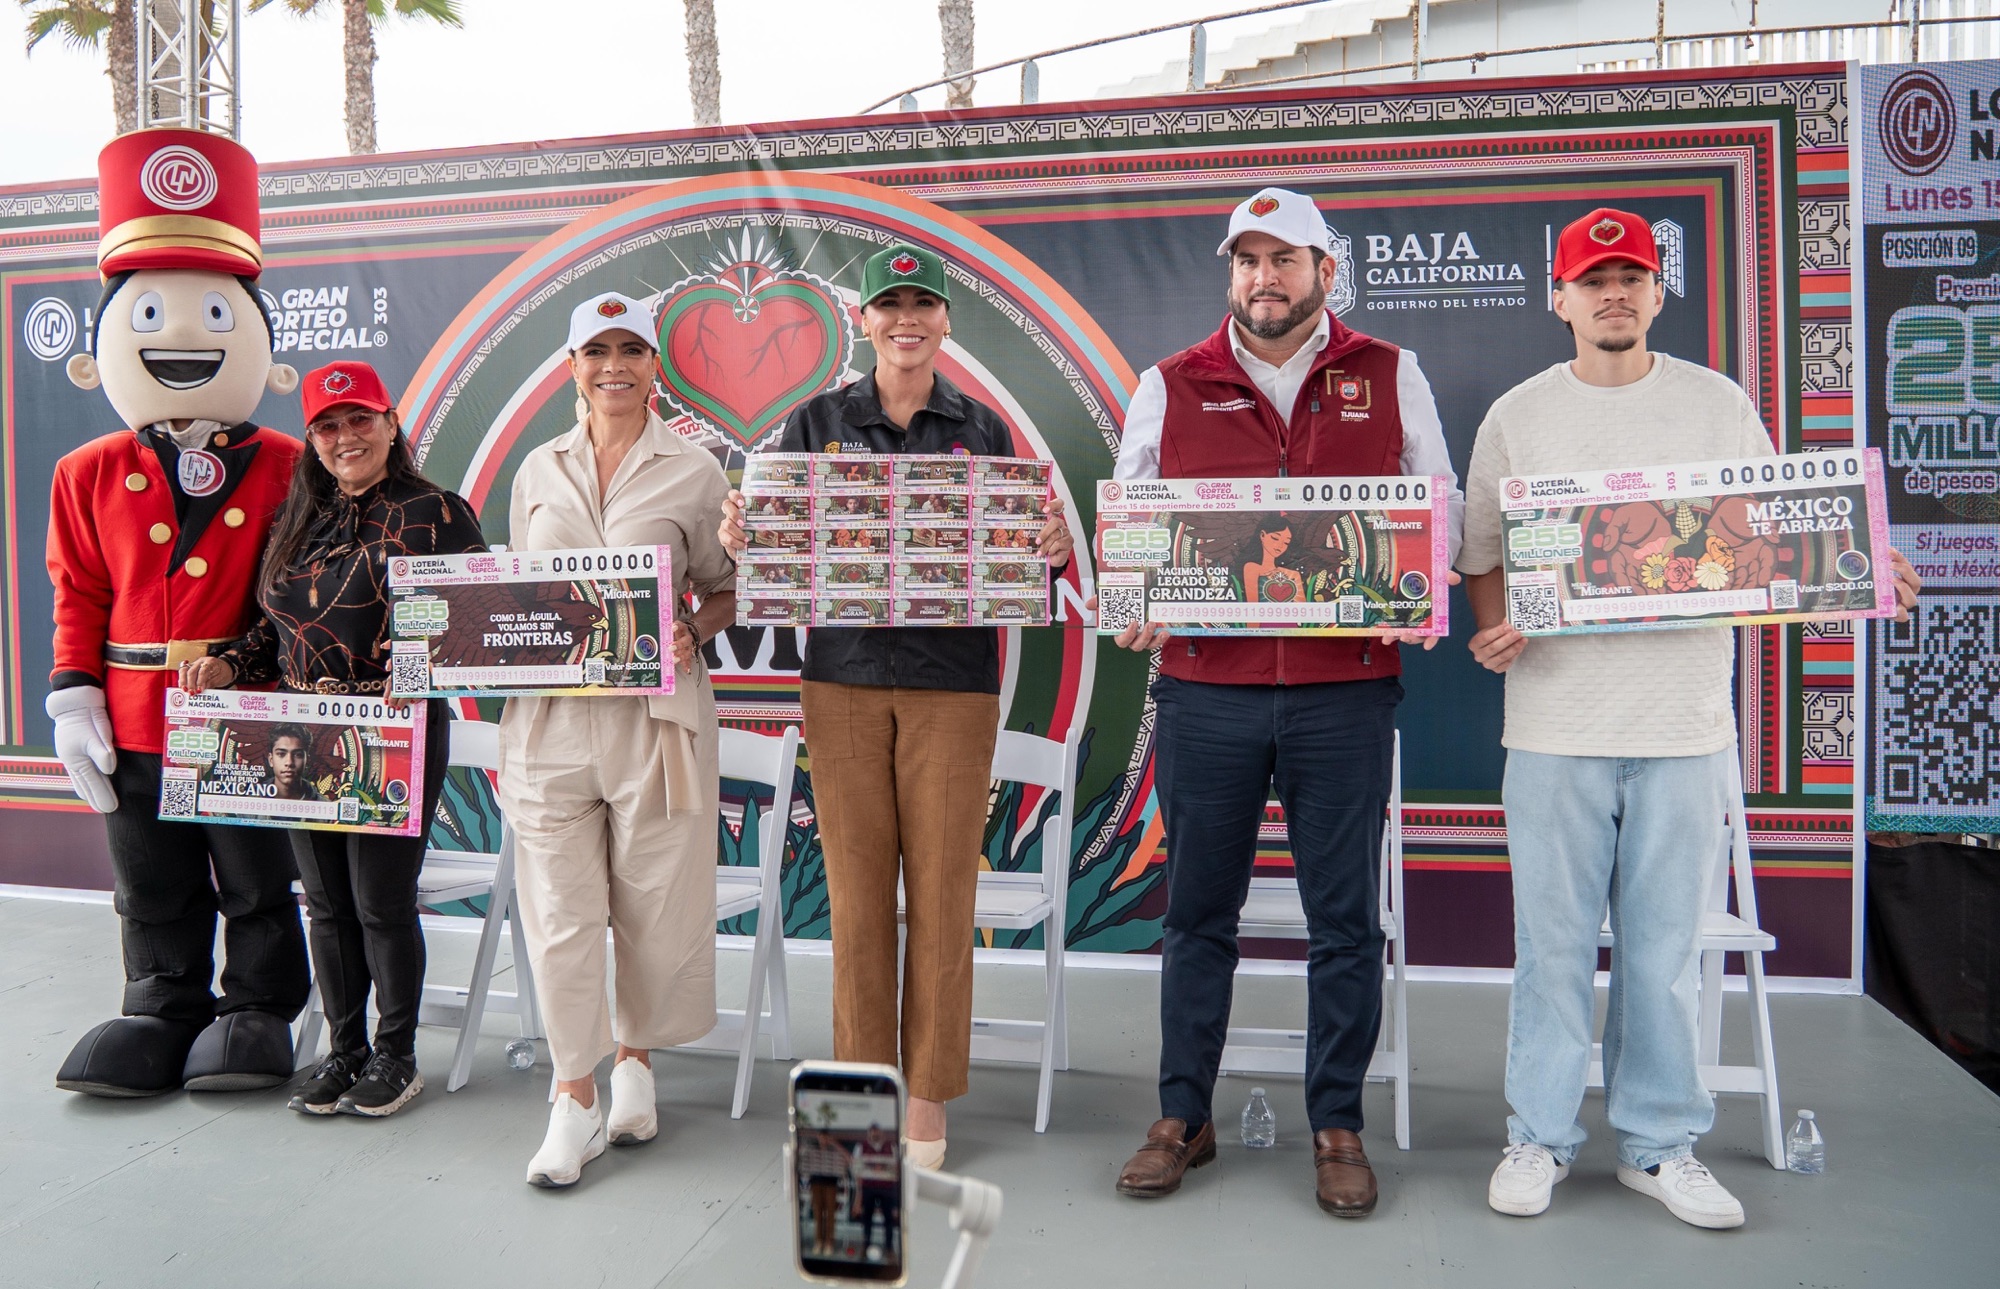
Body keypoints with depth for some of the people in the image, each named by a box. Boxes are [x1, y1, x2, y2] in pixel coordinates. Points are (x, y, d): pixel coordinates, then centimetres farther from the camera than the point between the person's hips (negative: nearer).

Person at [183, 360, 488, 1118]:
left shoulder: (436, 514, -5)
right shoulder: (298, 521, 14)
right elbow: (279, 628, 20)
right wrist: (226, 664, 3)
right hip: (303, 741, 6)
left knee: (382, 900, 1)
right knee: (326, 903, 13)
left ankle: (396, 1056, 18)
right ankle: (342, 1049, 28)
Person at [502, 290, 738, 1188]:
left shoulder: (693, 471, 4)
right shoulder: (538, 471, 13)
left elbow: (726, 590, 7)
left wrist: (692, 633, -12)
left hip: (655, 714, -2)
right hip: (550, 714, 2)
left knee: (654, 901, 7)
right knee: (558, 908, 2)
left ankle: (636, 1056, 31)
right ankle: (575, 1098, 15)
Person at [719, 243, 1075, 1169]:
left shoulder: (984, 430, 7)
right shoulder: (816, 423, 7)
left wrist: (1052, 552, -14)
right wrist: (739, 539, -14)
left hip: (953, 685, 0)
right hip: (843, 679, 1)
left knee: (942, 891, 3)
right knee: (856, 890, 5)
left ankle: (928, 1099, 18)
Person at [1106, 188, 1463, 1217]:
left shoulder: (1390, 378, 9)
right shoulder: (1171, 387, 9)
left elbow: (1438, 511, 12)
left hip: (1346, 689, 0)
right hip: (1204, 687, 1)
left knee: (1344, 918, 7)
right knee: (1197, 911, 9)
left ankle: (1337, 1125, 23)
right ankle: (1183, 1116, 24)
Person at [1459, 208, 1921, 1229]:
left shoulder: (1720, 405, 9)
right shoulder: (1518, 416, 6)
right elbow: (1481, 556, 7)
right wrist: (1496, 629, -11)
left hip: (1685, 723, 1)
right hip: (1556, 722, -1)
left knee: (1664, 946, 8)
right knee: (1553, 943, 5)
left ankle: (1659, 1143, 24)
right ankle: (1540, 1138, 19)